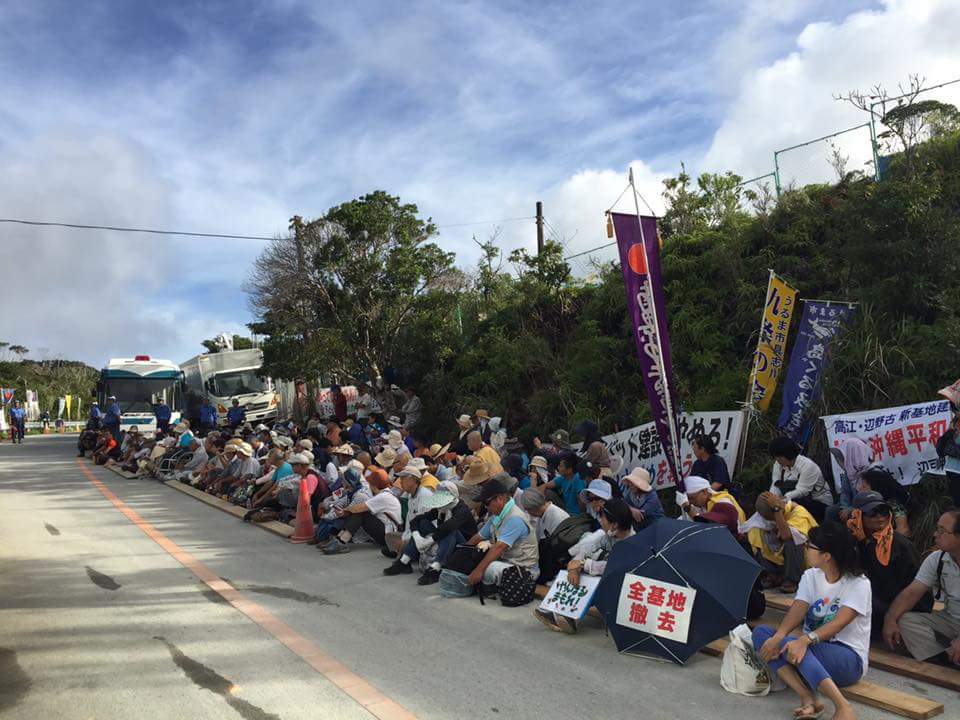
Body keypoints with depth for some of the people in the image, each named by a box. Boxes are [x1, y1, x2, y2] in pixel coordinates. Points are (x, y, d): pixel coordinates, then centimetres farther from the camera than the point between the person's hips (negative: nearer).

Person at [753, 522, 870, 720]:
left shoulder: (859, 584, -9)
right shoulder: (810, 576, 8)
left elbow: (839, 622, -25)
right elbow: (797, 611, -7)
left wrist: (806, 640, -42)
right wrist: (778, 636, -28)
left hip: (849, 659, -6)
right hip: (813, 652, 6)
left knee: (789, 644, -33)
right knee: (761, 632, -18)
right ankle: (807, 697, -33)